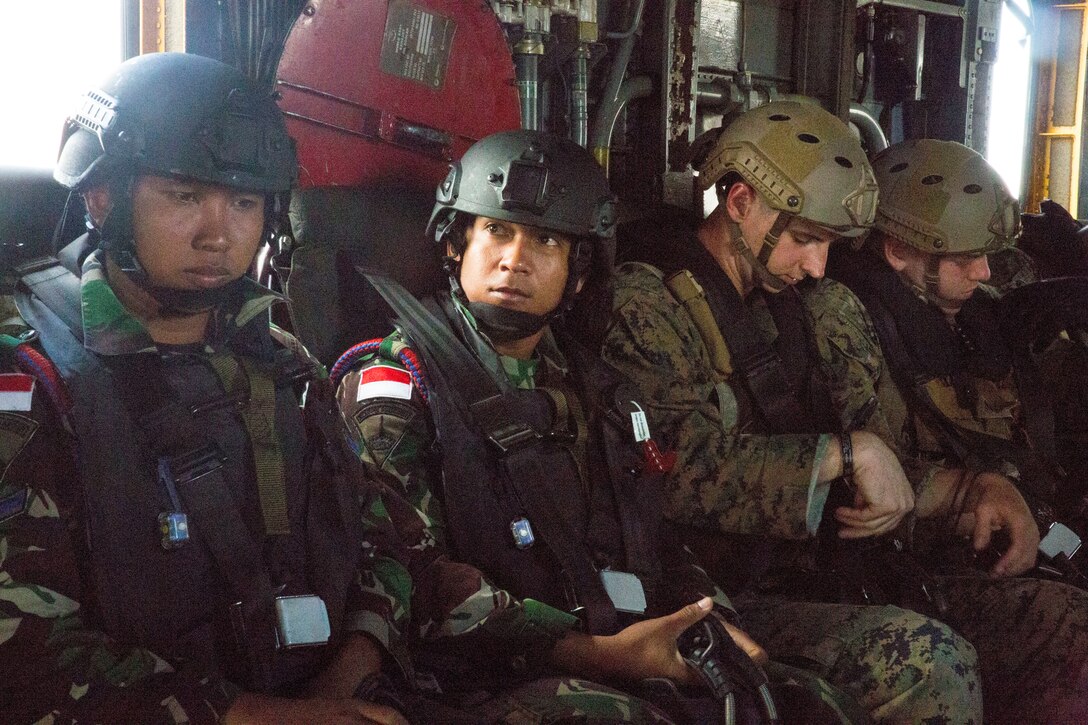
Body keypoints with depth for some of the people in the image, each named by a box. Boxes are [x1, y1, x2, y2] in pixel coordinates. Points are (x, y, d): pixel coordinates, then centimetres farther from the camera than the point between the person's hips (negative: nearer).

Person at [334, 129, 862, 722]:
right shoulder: (391, 385, -2)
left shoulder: (591, 386, 19)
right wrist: (596, 653, -19)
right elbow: (416, 576, -14)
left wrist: (716, 626, 1)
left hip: (644, 658, 6)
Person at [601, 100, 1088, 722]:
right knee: (919, 657, -33)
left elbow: (870, 476, 22)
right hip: (731, 601, -8)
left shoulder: (801, 307, 19)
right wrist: (847, 452, -16)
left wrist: (969, 492, 6)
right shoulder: (649, 308, -8)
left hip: (834, 581, 8)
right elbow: (691, 471, -23)